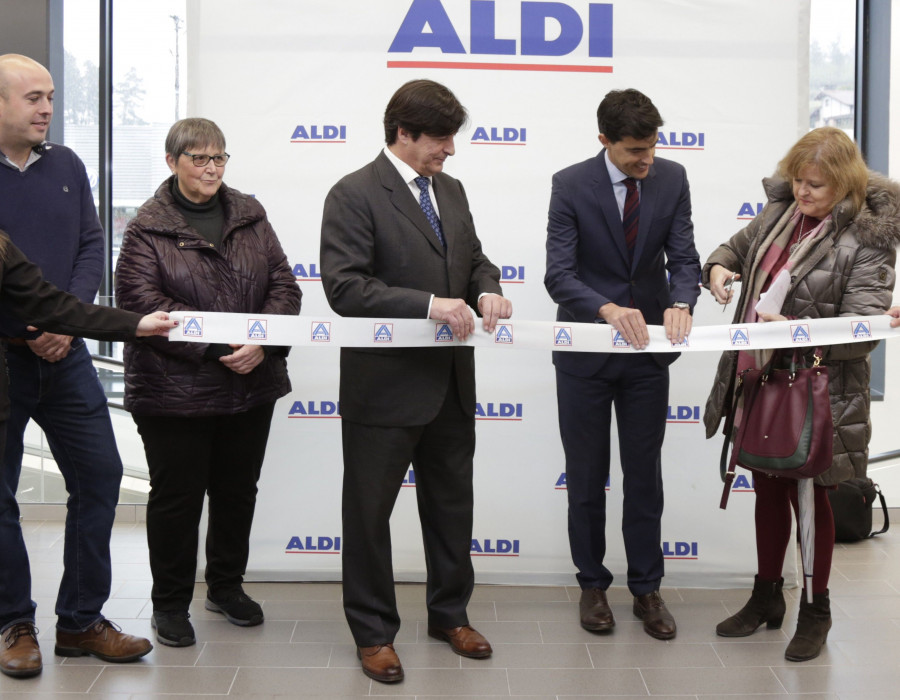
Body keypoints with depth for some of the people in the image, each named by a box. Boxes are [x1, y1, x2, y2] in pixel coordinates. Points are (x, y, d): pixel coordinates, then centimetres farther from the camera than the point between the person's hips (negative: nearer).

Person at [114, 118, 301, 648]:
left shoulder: (250, 216, 9)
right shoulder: (148, 228, -5)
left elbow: (283, 284, 4)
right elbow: (142, 301, -15)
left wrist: (264, 342, -14)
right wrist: (215, 349, -22)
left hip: (252, 383, 5)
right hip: (175, 390, -4)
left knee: (238, 490, 16)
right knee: (177, 497, 5)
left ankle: (227, 585, 34)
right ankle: (171, 603, 20)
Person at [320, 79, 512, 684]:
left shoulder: (451, 190, 11)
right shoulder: (355, 195, -12)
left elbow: (475, 257, 19)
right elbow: (345, 287, -20)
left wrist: (486, 289, -5)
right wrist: (429, 305, -27)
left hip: (451, 384, 7)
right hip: (385, 385, -7)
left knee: (452, 504, 18)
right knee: (369, 512, 7)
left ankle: (450, 614, 36)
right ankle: (373, 631, 23)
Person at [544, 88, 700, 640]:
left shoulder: (671, 180, -3)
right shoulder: (570, 185, -12)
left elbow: (684, 258, -5)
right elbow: (558, 274, -18)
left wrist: (681, 303, -27)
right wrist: (608, 309, -36)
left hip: (647, 348, 2)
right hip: (586, 350, -2)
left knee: (645, 476, 10)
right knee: (587, 477, 10)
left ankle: (647, 588, 24)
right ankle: (593, 585, 27)